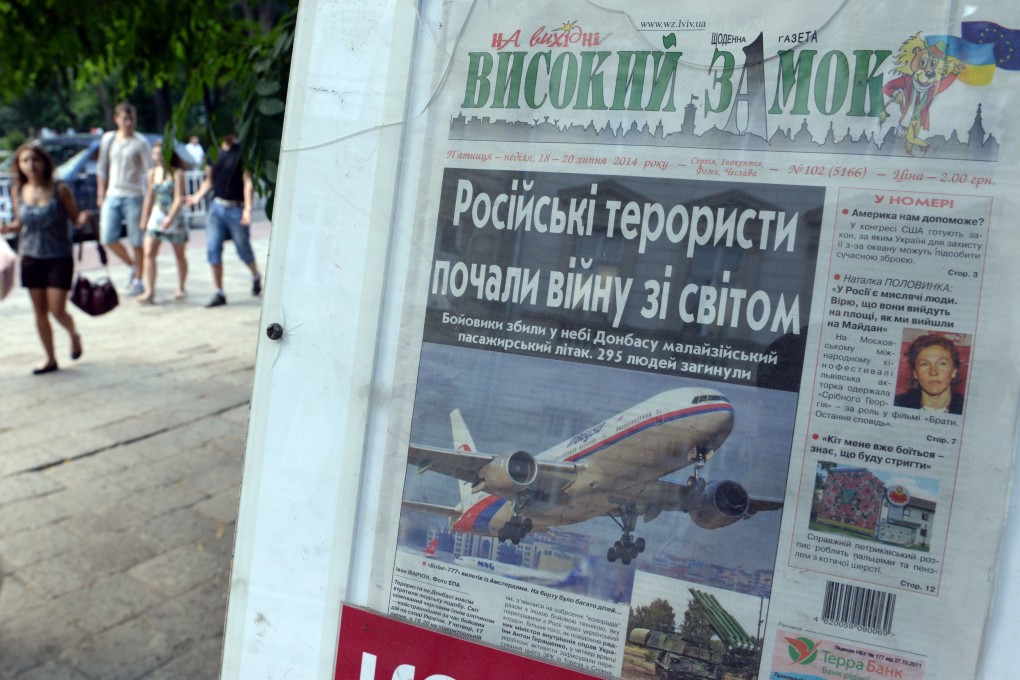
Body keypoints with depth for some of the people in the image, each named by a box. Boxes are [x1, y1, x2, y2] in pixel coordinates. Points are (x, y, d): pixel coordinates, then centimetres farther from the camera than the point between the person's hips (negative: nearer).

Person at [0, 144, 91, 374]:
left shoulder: (60, 190, -9)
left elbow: (75, 217, -1)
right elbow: (20, 223, 12)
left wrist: (82, 220, -24)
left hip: (59, 258, -3)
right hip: (31, 258, 4)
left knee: (57, 310, -7)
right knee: (40, 311, 8)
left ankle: (74, 335, 27)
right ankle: (50, 358, 21)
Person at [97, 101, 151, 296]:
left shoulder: (140, 142, -4)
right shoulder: (108, 139, 10)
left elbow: (148, 171, -5)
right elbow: (102, 168, 16)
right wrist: (101, 194, 12)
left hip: (133, 196, -5)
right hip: (112, 196, 5)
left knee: (136, 241, -1)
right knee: (107, 238, 0)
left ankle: (138, 281, 11)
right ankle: (132, 265, 23)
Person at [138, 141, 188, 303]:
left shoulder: (177, 173, -9)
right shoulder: (152, 173, 7)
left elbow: (179, 199, -16)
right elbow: (149, 198, 13)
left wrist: (169, 218, -26)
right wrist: (144, 219, 13)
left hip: (175, 217, -4)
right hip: (156, 216, 4)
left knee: (179, 255, 10)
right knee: (149, 254, -10)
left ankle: (180, 288, 26)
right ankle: (149, 292, -13)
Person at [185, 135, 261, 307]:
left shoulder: (241, 152, -6)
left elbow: (247, 182, -10)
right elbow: (209, 180, 17)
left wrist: (247, 209, -19)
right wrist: (198, 196, -1)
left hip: (237, 208, -4)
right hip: (217, 207, 5)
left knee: (243, 249, 7)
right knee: (213, 249, -3)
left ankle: (256, 277, 37)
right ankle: (219, 293, 5)